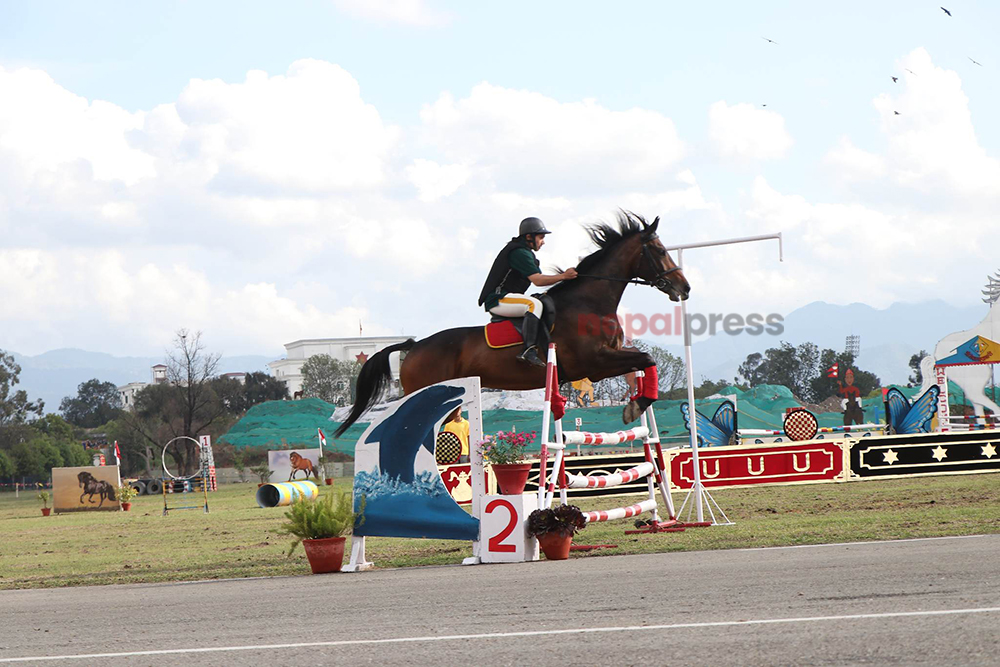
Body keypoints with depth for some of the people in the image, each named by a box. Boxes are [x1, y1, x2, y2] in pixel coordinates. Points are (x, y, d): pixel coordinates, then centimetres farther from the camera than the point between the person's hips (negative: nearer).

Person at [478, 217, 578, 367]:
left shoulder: (526, 253, 20)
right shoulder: (519, 253, -15)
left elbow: (539, 278, 21)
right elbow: (537, 280, -21)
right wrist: (563, 276, -17)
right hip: (497, 300, -11)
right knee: (534, 304, -31)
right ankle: (529, 350, -39)